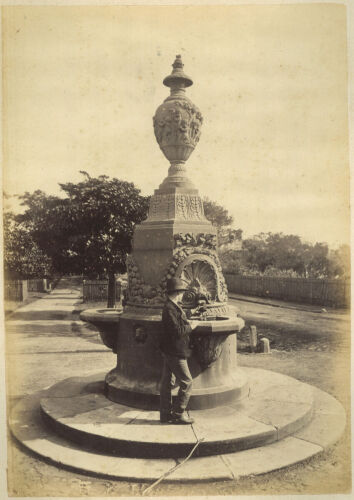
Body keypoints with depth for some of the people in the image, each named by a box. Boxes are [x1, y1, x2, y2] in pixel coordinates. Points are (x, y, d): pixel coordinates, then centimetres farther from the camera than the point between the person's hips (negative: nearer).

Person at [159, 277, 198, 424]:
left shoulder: (172, 307, 12)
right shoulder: (170, 309, -20)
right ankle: (178, 413, 6)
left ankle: (166, 415, 21)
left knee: (167, 382, 13)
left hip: (169, 351, 10)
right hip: (175, 352, -10)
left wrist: (187, 324, 10)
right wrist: (191, 326, -11)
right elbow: (177, 331, -24)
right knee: (187, 382, -2)